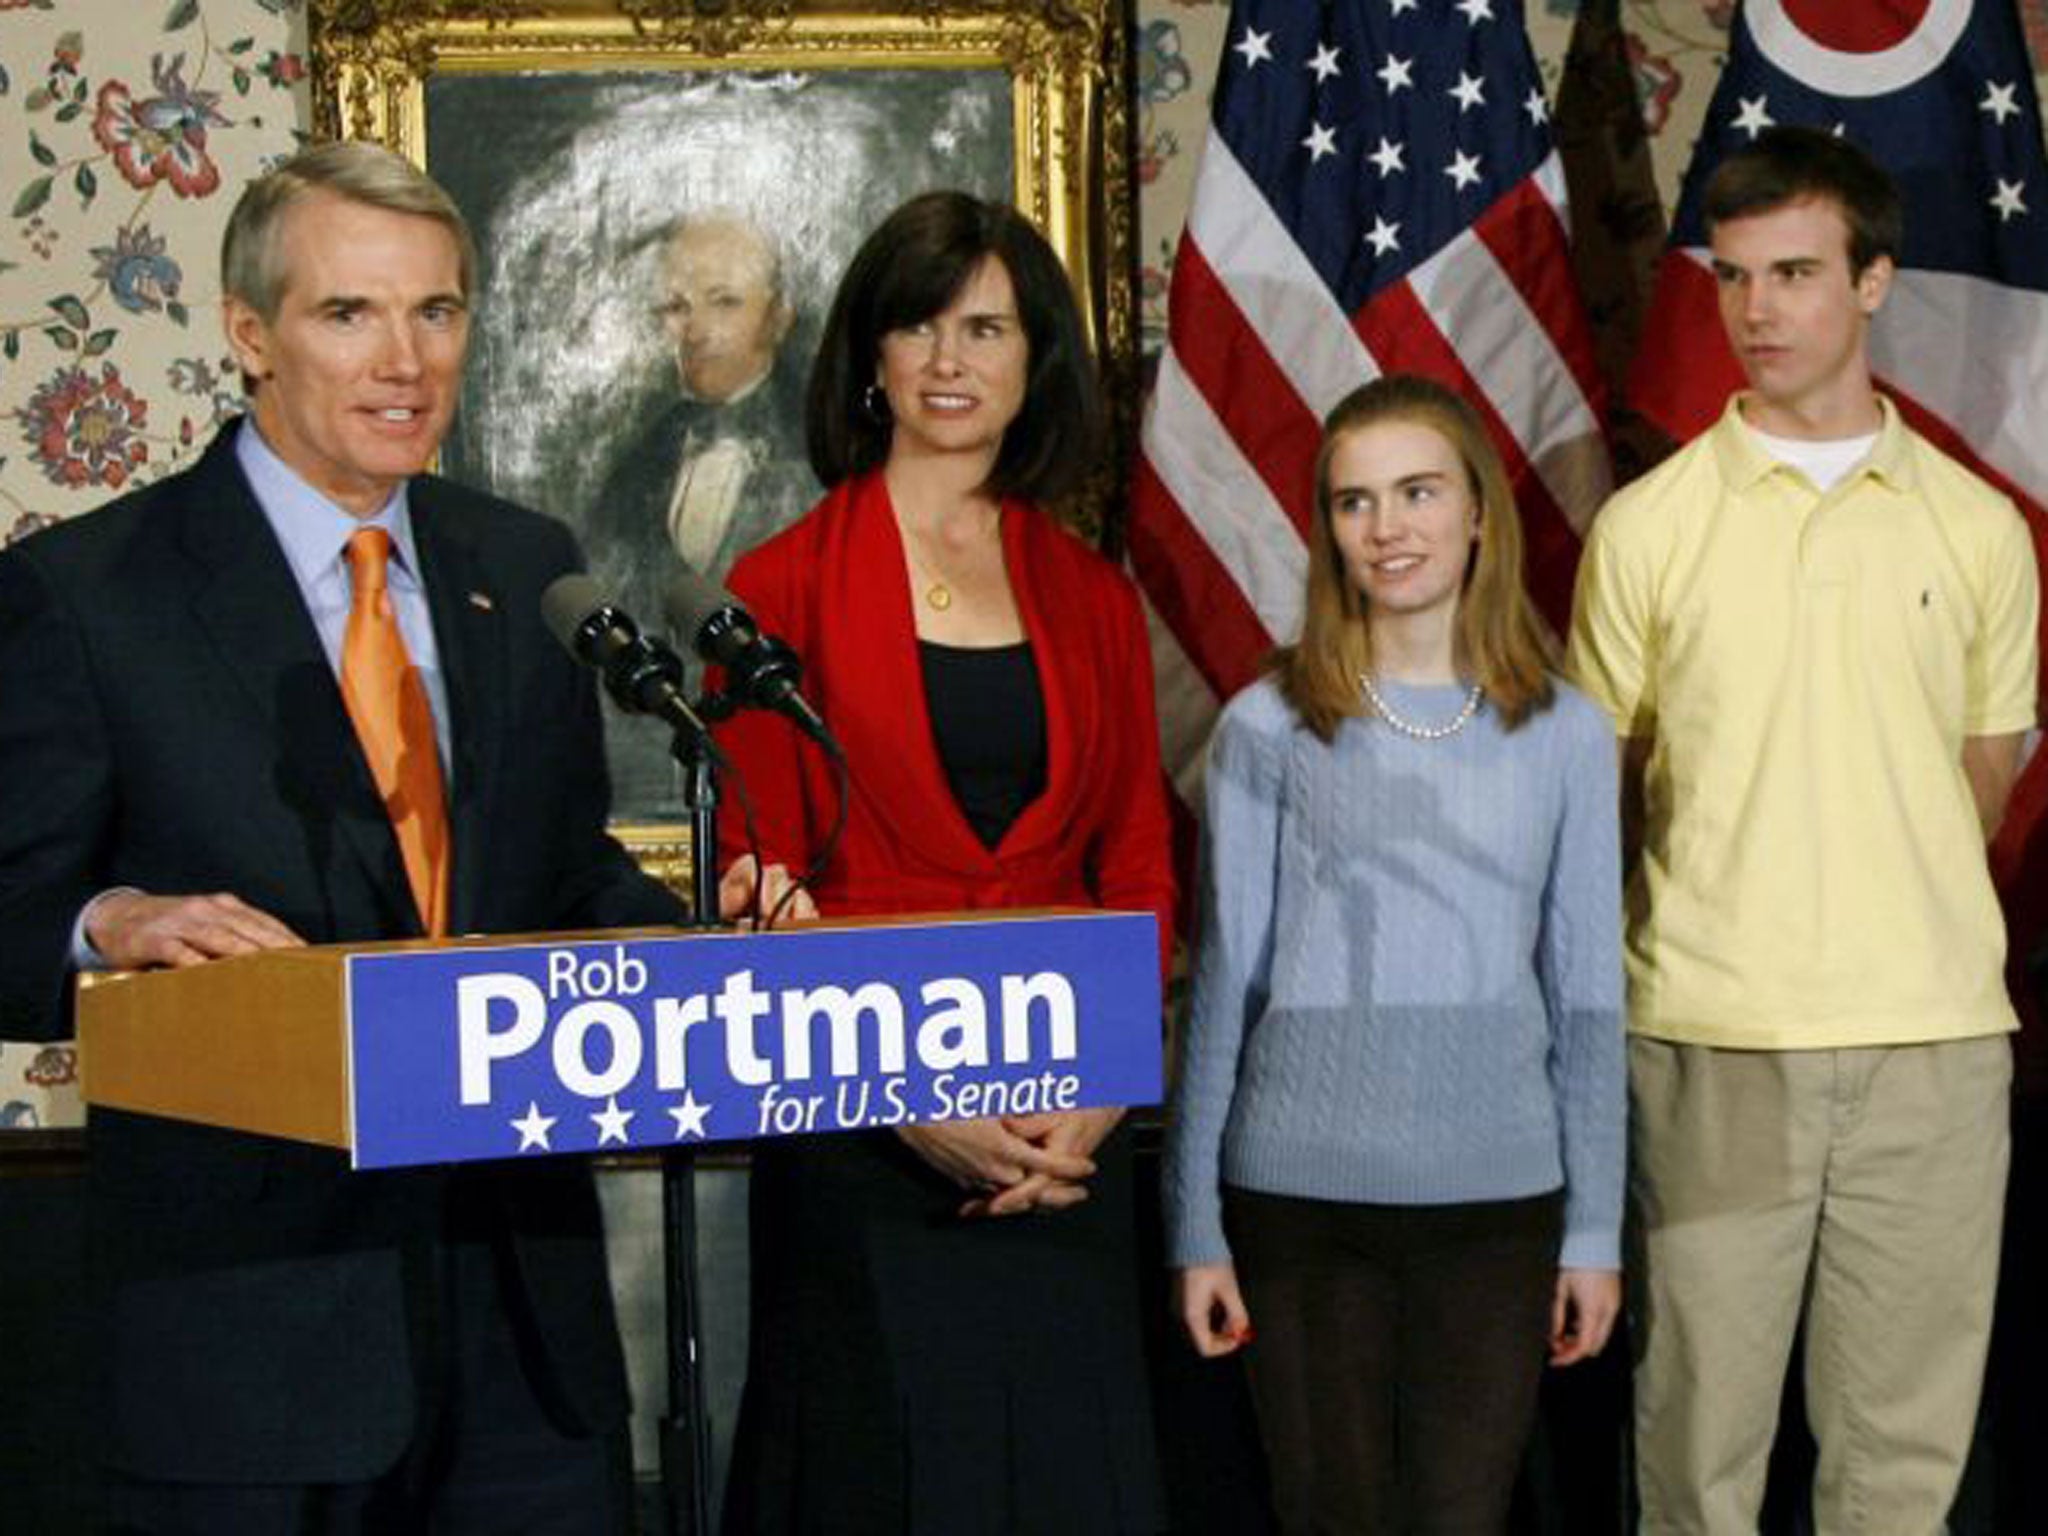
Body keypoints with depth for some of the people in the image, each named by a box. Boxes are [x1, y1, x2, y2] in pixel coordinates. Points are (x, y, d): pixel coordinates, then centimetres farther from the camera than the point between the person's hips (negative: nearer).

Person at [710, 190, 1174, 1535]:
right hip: (861, 1150, -3)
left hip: (1067, 1144, 3)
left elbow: (1139, 872, 10)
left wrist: (1095, 1101, -5)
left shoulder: (1094, 600, 11)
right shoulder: (786, 590, 0)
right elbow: (756, 889, -3)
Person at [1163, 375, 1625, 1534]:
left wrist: (1597, 1230, 5)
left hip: (1499, 1194, 1)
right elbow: (1225, 985, 2)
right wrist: (1196, 1227, 1)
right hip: (1301, 1191, -1)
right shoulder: (1269, 729, 0)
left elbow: (1587, 999, 7)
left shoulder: (1565, 733, 4)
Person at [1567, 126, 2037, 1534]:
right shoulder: (1649, 525, 2)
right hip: (1714, 1040, -1)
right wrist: (1715, 925, 6)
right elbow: (1600, 785, 8)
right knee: (1703, 1421, 4)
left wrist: (1899, 926, 11)